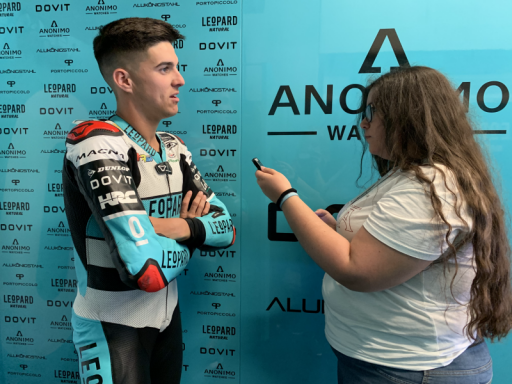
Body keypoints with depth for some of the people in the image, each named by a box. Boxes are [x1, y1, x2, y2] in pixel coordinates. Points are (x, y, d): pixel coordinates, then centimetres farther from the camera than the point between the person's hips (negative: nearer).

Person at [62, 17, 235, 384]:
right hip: (115, 327, -7)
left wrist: (182, 227, -19)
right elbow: (149, 270, -32)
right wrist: (188, 238, -11)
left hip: (168, 316, 7)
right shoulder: (97, 143, -23)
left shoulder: (175, 148, 2)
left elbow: (226, 227, 1)